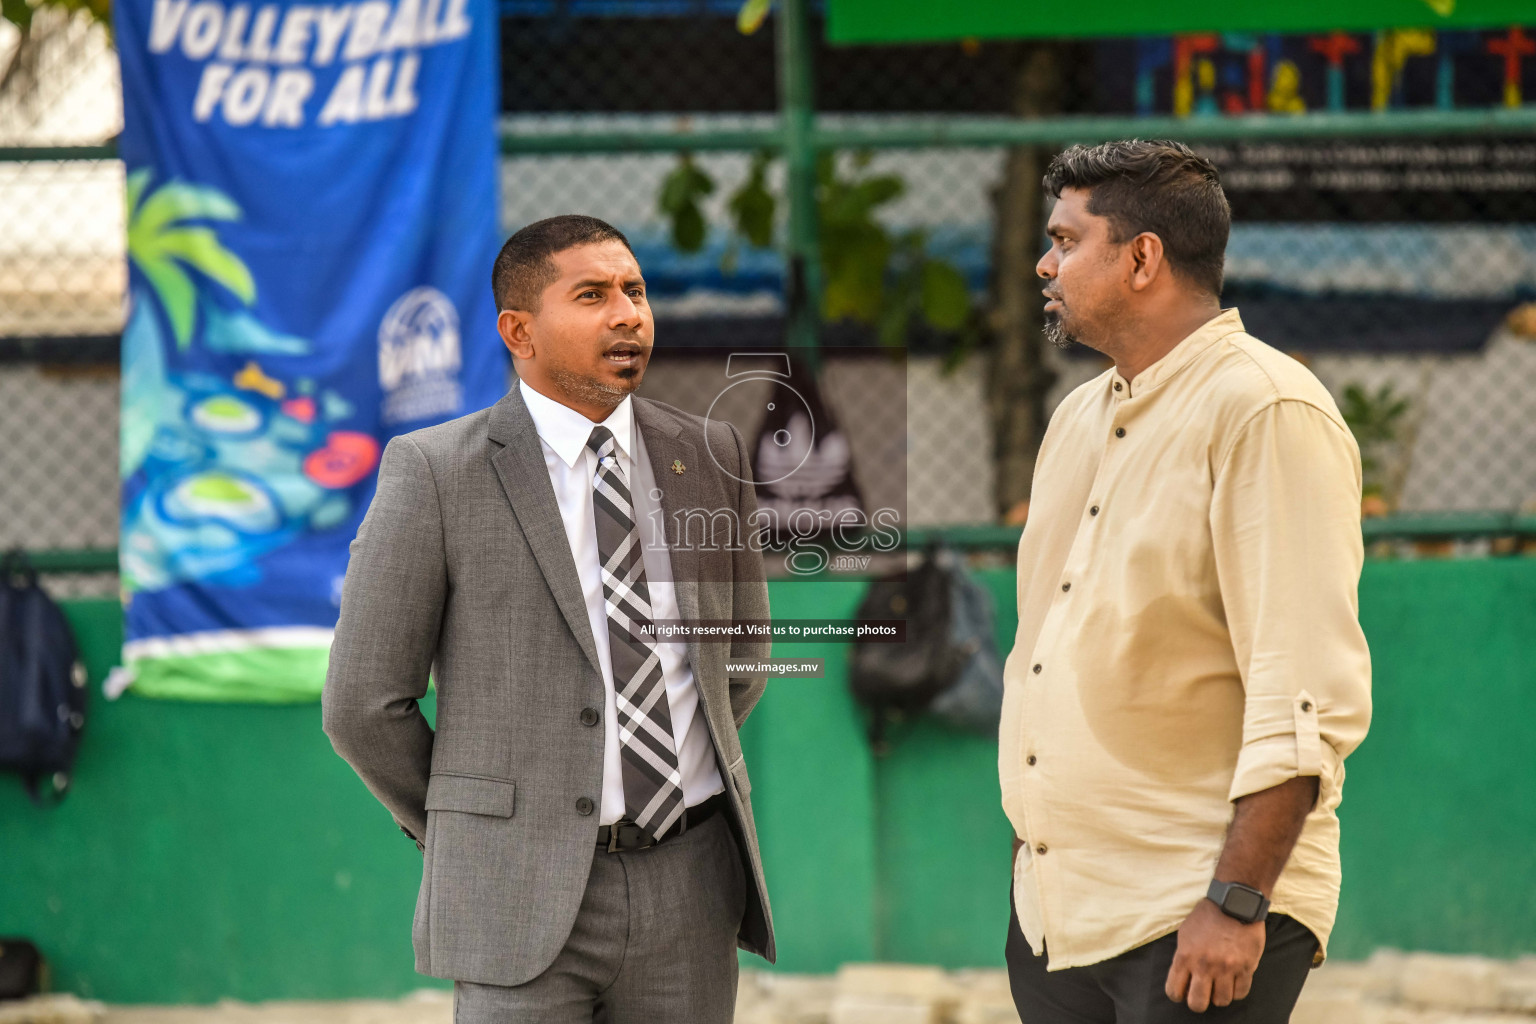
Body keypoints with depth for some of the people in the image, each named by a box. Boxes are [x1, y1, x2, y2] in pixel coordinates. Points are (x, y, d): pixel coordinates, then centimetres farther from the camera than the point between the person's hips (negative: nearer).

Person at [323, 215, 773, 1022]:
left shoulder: (708, 457, 7)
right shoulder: (434, 472, -6)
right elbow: (364, 703, -2)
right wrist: (473, 848, 6)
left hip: (689, 893, 4)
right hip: (526, 898, -4)